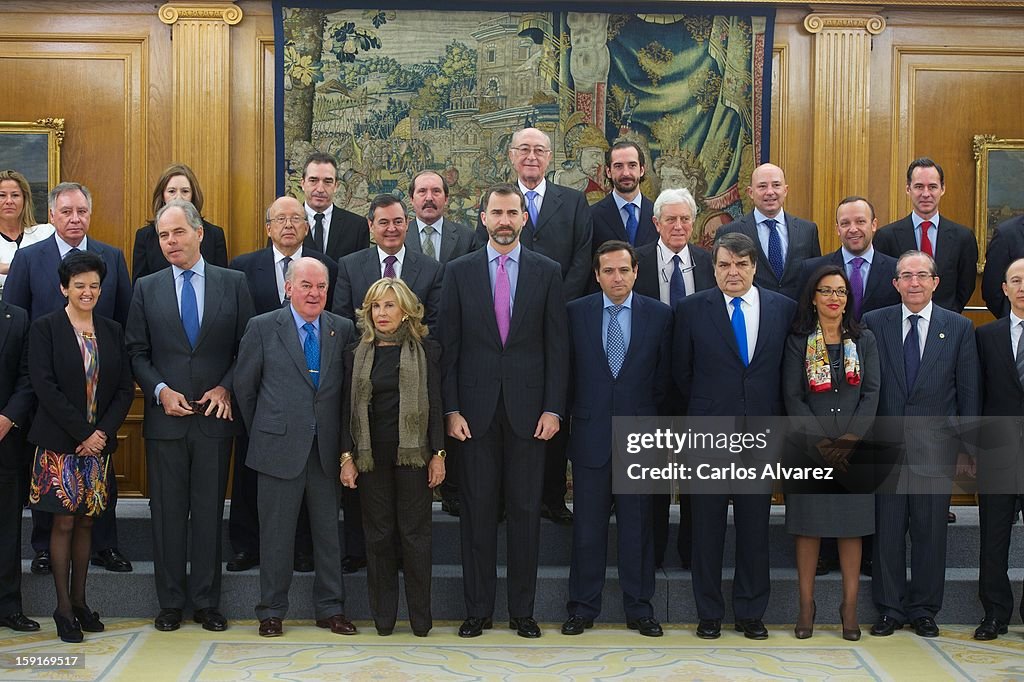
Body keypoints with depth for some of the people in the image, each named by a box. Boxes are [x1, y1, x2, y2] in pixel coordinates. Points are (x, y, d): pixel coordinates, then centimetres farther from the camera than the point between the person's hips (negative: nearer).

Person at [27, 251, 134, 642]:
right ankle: (63, 608, 8)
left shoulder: (112, 332, 8)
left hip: (98, 443, 4)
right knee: (64, 523, 0)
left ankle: (79, 601, 20)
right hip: (59, 443, -4)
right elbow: (44, 386, -12)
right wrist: (83, 432, -15)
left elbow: (125, 389, 6)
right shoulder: (45, 328, -3)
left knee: (86, 522, 10)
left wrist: (103, 431, -8)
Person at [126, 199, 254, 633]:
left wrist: (225, 388, -8)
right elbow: (136, 352, 6)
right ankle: (170, 602, 16)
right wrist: (160, 391, -8)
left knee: (209, 511, 5)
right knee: (167, 512, 6)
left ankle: (206, 602, 14)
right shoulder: (147, 288, 6)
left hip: (214, 417, -1)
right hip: (165, 417, 1)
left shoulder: (233, 283, 3)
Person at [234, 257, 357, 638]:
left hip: (327, 449, 3)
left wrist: (343, 442, 9)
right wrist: (262, 433, 9)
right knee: (276, 533, 5)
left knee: (329, 531, 9)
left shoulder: (343, 330, 5)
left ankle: (330, 609, 21)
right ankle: (272, 611, 18)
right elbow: (244, 386, 5)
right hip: (281, 447, -2)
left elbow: (349, 388, 11)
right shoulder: (263, 327, -2)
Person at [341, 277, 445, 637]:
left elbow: (435, 403, 0)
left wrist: (438, 454, -5)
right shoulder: (359, 353, 7)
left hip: (413, 453, -2)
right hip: (371, 455, 2)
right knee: (378, 534, 6)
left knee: (415, 533, 2)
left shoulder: (425, 350, 1)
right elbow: (351, 406, 7)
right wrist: (347, 456, 0)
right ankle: (383, 616, 16)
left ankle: (420, 617, 12)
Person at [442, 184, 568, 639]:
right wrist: (451, 409, -4)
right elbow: (449, 346, 3)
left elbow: (557, 345, 3)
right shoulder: (459, 272, 6)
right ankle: (478, 609, 14)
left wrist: (553, 408, -4)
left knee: (525, 510, 5)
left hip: (528, 408, 0)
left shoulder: (547, 272, 5)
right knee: (477, 510, 4)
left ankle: (522, 610, 15)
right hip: (476, 407, 0)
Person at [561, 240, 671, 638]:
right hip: (590, 435, 0)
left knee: (637, 526, 7)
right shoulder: (576, 313, 2)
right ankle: (583, 608, 15)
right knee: (587, 526, 5)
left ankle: (639, 609, 17)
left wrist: (647, 417, 6)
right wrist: (574, 413, 6)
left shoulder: (659, 315, 2)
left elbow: (663, 376, 6)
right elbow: (567, 370, 8)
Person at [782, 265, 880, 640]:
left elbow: (871, 392, 2)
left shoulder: (864, 340, 9)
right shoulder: (798, 342, 4)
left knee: (851, 527, 4)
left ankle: (850, 606, 11)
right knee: (808, 526, 1)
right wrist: (821, 440, -12)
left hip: (854, 449, 1)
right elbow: (793, 397, -2)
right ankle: (806, 606, 9)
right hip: (809, 447, -1)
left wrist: (850, 437, -11)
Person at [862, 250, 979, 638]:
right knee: (887, 530, 5)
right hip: (886, 444, 0)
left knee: (930, 531, 6)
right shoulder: (874, 323, 4)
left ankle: (924, 610, 19)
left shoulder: (959, 328, 4)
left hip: (936, 446, 0)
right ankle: (890, 609, 17)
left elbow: (968, 393, 4)